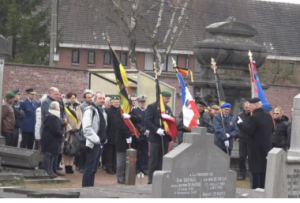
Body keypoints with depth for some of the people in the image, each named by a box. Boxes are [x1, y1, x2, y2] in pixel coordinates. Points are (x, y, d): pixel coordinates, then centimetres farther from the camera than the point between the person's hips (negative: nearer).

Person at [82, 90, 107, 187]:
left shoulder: (102, 111, 18)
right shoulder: (90, 110, -12)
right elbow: (86, 128, -20)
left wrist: (104, 139, 14)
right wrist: (96, 139, -20)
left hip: (99, 144, 9)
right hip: (92, 143, -9)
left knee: (94, 169, 12)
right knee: (89, 168, -8)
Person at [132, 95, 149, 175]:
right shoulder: (134, 111, -1)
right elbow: (136, 123, -9)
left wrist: (148, 131, -10)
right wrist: (144, 131, -14)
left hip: (146, 135, 4)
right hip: (138, 135, -4)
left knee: (145, 153, 4)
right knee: (138, 153, 0)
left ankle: (144, 168, 7)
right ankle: (138, 169, 5)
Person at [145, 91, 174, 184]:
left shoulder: (168, 108, 15)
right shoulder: (152, 107, -4)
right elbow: (147, 121, -12)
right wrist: (157, 130, -22)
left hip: (165, 137, 6)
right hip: (155, 138, -6)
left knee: (162, 159, 6)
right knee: (154, 159, -2)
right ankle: (151, 179, 2)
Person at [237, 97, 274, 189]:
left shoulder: (254, 117, -18)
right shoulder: (268, 116, 7)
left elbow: (248, 131, -20)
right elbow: (272, 130, 14)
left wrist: (240, 123, -10)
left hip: (256, 148, -7)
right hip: (266, 146, 7)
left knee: (255, 171, -4)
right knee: (264, 170, 14)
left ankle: (255, 188, -5)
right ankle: (262, 188, 18)